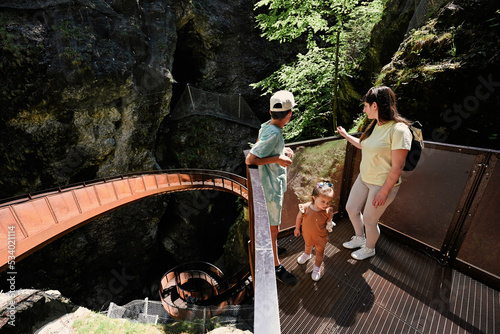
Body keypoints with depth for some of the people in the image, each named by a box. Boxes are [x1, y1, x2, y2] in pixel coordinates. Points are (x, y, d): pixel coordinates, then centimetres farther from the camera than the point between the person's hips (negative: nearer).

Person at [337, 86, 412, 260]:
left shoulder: (399, 130, -24)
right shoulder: (375, 126, 2)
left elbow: (398, 166, -23)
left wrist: (384, 192, -20)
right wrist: (346, 135, 27)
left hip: (383, 184, -8)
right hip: (364, 178, 8)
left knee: (369, 220, 8)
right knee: (351, 208, 17)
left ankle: (369, 249, 39)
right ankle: (359, 239, 45)